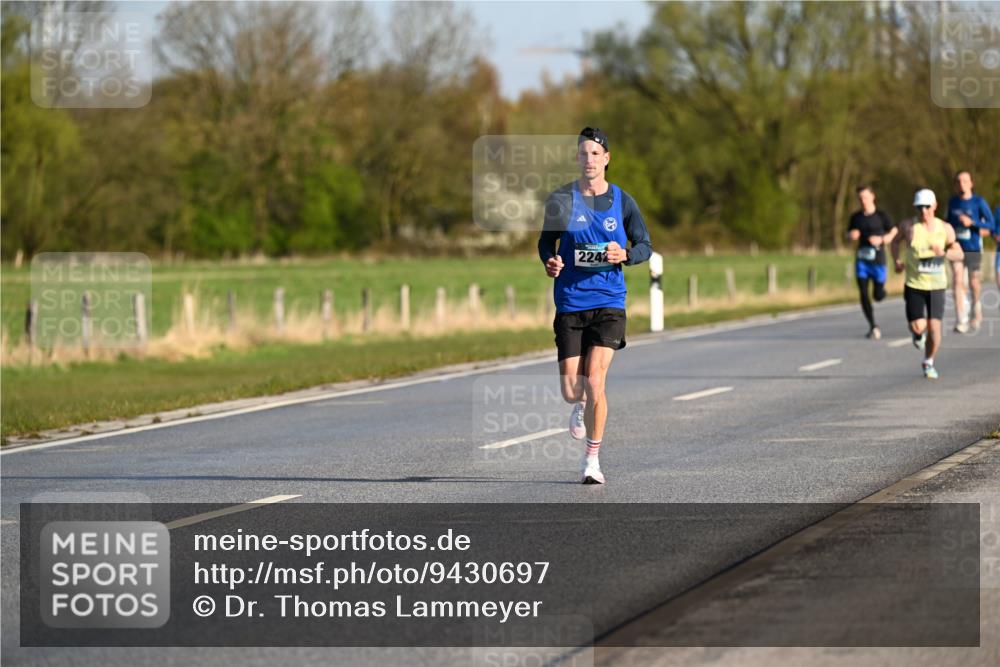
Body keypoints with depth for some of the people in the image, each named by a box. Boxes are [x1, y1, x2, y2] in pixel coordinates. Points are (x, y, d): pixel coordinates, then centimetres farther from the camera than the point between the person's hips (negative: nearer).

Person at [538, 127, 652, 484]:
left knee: (595, 380, -15)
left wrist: (625, 255, -14)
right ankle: (581, 405, 39)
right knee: (571, 390, -1)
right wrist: (550, 262, -10)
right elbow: (546, 241, 12)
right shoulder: (561, 199, 2)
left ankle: (592, 460, -1)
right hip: (570, 303, 1)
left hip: (609, 303, -1)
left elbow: (645, 246, 8)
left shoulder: (622, 201, 2)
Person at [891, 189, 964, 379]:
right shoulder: (908, 227, -5)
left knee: (934, 327, -6)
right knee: (918, 327, -10)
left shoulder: (945, 229, -2)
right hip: (914, 285, -1)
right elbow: (895, 241, 15)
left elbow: (959, 255, 1)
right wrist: (896, 261, -2)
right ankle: (919, 334, 30)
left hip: (937, 285, 1)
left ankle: (928, 362, 19)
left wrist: (944, 253, -20)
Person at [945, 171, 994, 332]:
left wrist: (971, 223, -19)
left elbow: (990, 224, -7)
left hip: (973, 248, -2)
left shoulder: (979, 202, -5)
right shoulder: (952, 202, 7)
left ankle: (976, 311, 38)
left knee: (974, 283, 9)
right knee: (957, 281, -13)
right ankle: (961, 320, -16)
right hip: (957, 248, 2)